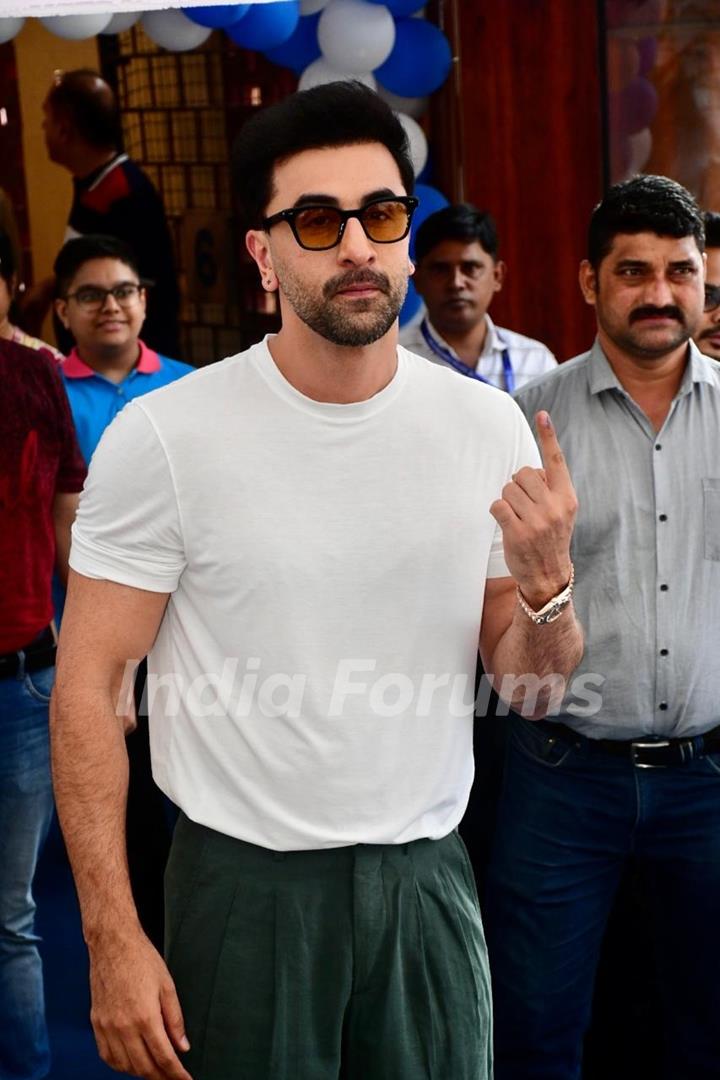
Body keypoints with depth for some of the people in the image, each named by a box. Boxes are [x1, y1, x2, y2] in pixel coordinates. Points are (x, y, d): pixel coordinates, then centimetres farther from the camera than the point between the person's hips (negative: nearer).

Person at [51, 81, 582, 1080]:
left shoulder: (488, 426, -1)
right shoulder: (163, 437, -12)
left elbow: (529, 688, 6)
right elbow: (88, 686, -9)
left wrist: (547, 582, -16)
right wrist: (114, 941, -12)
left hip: (428, 879, 3)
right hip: (246, 883, -3)